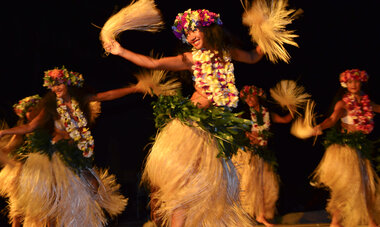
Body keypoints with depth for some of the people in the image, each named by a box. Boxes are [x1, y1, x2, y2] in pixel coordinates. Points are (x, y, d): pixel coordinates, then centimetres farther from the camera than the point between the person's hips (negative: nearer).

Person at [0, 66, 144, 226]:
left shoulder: (80, 99, 4)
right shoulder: (51, 106, 0)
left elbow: (108, 95, 6)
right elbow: (30, 126, -4)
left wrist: (135, 88, 4)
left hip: (77, 156, 4)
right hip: (58, 154, -3)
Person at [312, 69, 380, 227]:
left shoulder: (366, 103, 9)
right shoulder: (343, 104, -8)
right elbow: (333, 118, -25)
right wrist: (320, 127, -43)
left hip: (360, 148, 6)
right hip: (345, 148, -6)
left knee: (366, 184, 10)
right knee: (345, 185, -8)